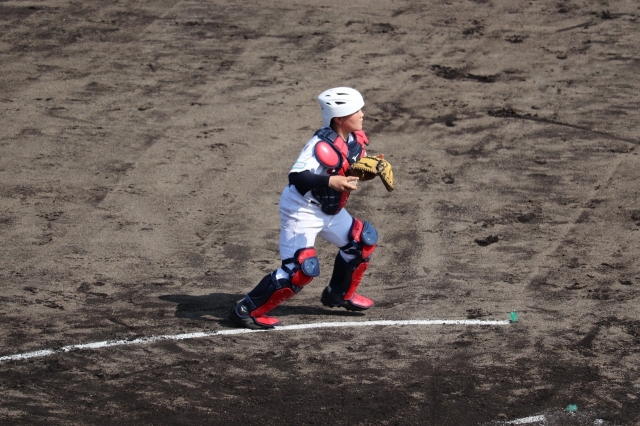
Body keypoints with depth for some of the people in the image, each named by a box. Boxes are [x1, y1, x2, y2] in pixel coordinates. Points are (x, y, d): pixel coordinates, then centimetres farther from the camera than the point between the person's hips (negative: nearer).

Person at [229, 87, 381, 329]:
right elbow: (296, 177, -37)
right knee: (302, 269, -17)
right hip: (301, 210, -9)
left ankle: (340, 294, 33)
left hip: (330, 210, 9)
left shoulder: (355, 139, -2)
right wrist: (330, 182, -47)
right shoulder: (322, 145, -29)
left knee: (363, 240, 14)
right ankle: (246, 310, -8)